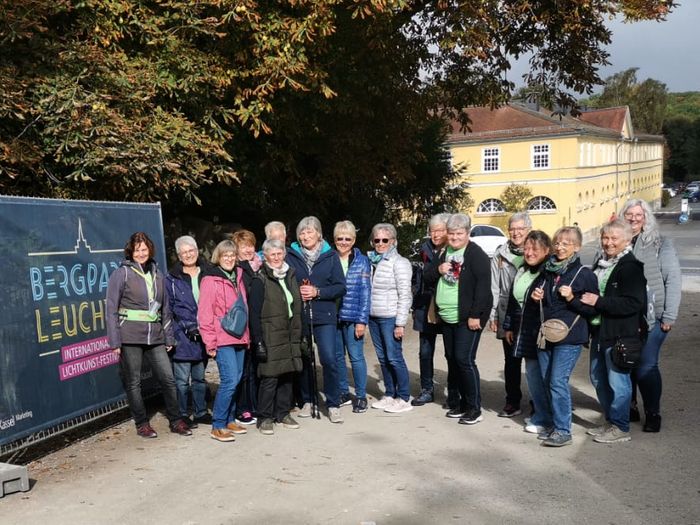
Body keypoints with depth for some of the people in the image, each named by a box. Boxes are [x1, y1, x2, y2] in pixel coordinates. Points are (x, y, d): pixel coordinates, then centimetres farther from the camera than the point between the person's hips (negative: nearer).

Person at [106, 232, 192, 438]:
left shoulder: (157, 274, 12)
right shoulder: (121, 274, -2)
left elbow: (165, 307, 16)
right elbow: (111, 309, -4)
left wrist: (169, 337, 13)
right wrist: (115, 341, -9)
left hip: (155, 336, 4)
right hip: (130, 336, -4)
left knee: (168, 378, 1)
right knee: (133, 382, 4)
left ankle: (176, 421, 13)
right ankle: (142, 424, 16)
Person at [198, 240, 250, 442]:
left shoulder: (238, 277, 13)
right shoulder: (211, 281, -7)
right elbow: (205, 314, -9)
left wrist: (247, 335, 14)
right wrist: (210, 343, -11)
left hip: (239, 338, 7)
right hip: (222, 340, -7)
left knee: (236, 380, 11)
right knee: (230, 380, -12)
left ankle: (230, 420, 23)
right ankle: (218, 426, -2)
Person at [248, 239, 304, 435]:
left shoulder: (290, 276, 13)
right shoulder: (260, 281, -6)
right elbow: (254, 314, -10)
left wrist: (299, 335, 16)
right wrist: (258, 341, -15)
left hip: (290, 337, 6)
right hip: (270, 339, -6)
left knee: (288, 375, 10)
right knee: (269, 377, -5)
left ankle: (283, 413, 23)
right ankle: (265, 418, 7)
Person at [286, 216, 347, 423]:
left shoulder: (330, 256, 3)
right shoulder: (291, 256, 5)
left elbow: (341, 287, 0)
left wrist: (317, 292, -11)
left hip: (324, 316, -1)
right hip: (299, 316, 1)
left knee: (329, 359, -8)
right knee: (303, 359, 8)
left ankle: (333, 404, 4)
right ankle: (307, 401, 24)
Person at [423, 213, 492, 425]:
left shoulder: (476, 255, -11)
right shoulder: (444, 253, 13)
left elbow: (483, 286, -18)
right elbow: (427, 277, 16)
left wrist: (475, 315, -21)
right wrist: (438, 270, -6)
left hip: (467, 319, -8)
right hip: (447, 318, 8)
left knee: (464, 359, -10)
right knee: (452, 359, 13)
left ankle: (475, 408, 1)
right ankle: (463, 402, 25)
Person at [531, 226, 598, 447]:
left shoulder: (584, 274, -5)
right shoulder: (547, 270, 12)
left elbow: (593, 309, -6)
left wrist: (572, 298, -19)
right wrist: (536, 297, 4)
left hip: (569, 337, -6)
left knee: (558, 381, -11)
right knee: (547, 381, 9)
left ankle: (562, 430, -3)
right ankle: (552, 422, 21)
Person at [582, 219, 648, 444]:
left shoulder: (631, 267, -14)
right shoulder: (601, 264, 13)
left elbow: (633, 303, -23)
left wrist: (599, 301, -22)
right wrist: (586, 298, 7)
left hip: (620, 334, -9)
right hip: (599, 331, 9)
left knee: (617, 380, -1)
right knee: (598, 379, 17)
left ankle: (620, 428, 14)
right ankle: (610, 421, 32)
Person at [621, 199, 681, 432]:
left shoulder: (661, 244, -1)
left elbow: (673, 280, -4)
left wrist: (669, 316, -8)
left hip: (651, 318, -3)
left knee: (646, 367, -5)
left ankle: (653, 413, 14)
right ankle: (628, 406, 30)